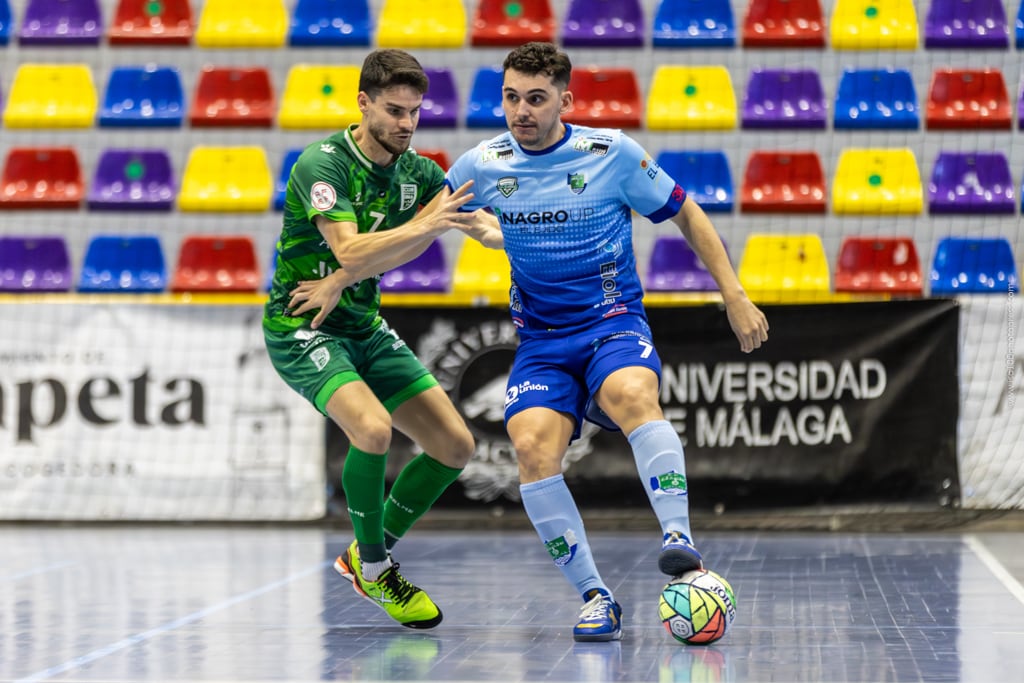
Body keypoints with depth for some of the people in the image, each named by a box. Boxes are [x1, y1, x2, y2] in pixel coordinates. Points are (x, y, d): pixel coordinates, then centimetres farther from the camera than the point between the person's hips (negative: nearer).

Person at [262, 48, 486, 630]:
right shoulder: (322, 165, -20)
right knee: (373, 429, -31)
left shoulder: (419, 172, 0)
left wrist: (340, 283, -24)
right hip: (300, 328, -7)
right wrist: (428, 224, -40)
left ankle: (370, 554, 18)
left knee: (456, 445, 1)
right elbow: (350, 250, -32)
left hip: (364, 327, 7)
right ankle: (374, 566, -8)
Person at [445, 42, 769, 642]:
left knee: (632, 395, -38)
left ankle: (681, 542, -42)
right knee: (532, 447, -26)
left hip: (614, 323, -2)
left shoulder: (611, 153, -5)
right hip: (541, 340, 2)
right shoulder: (482, 166, 1)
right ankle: (596, 597, -16)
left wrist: (736, 298, 4)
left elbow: (687, 215, 6)